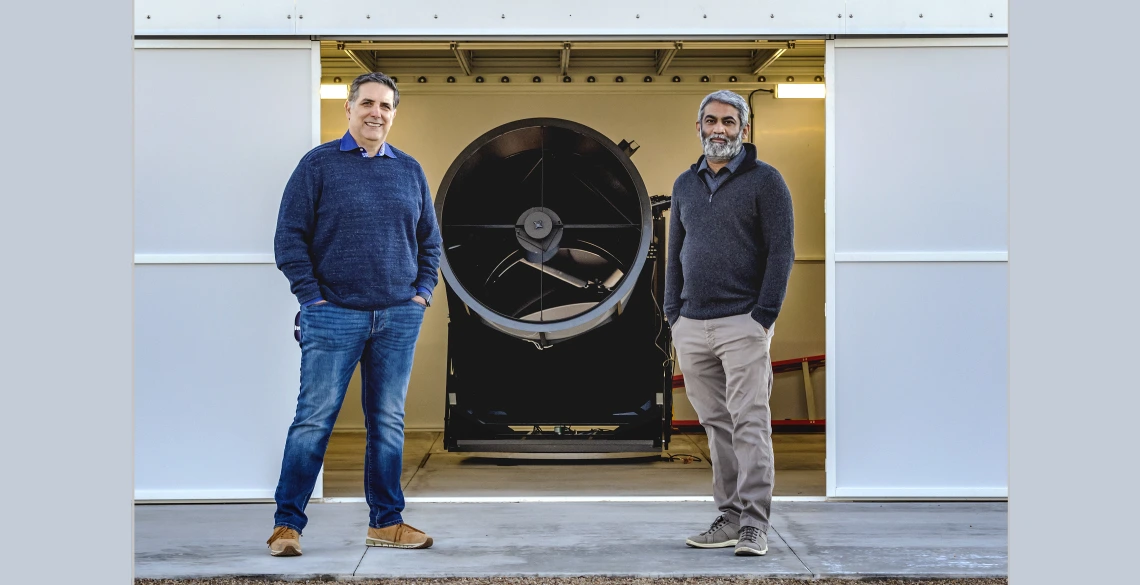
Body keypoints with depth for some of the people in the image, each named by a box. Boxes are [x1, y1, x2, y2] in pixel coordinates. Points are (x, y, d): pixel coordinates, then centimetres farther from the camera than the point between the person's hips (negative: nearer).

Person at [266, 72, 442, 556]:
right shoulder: (319, 164, 1)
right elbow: (289, 235, -2)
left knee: (388, 422, 8)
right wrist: (311, 297, -8)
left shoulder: (409, 170, 13)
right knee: (314, 418, -4)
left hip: (399, 317, 4)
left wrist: (423, 291, 7)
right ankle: (286, 524, 4)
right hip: (334, 316, -4)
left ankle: (386, 521, 17)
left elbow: (430, 239, 19)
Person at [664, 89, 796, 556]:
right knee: (716, 426, 9)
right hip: (692, 327, 5)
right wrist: (674, 317, 11)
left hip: (742, 325, -5)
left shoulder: (765, 180, 0)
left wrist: (765, 317, -12)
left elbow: (781, 250, -5)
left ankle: (754, 526, -4)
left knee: (749, 424, -7)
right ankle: (730, 517, 16)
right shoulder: (685, 184, 16)